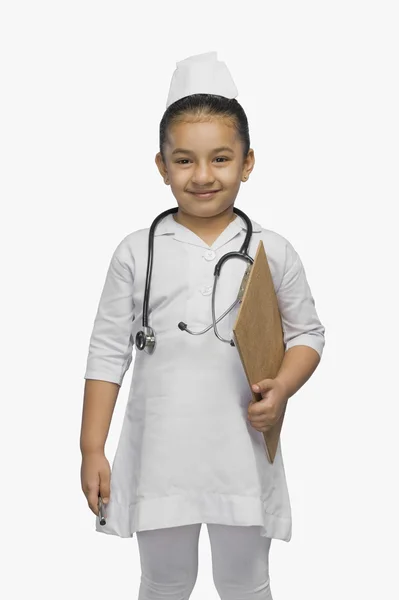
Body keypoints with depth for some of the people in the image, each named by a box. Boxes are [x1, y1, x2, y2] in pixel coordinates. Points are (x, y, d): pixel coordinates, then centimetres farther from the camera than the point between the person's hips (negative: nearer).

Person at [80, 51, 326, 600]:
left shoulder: (272, 252, -1)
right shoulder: (136, 253, -2)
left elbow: (308, 333, 7)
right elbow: (108, 353, 0)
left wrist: (282, 389, -13)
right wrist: (92, 450, -2)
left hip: (242, 452, 0)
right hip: (158, 451, 0)